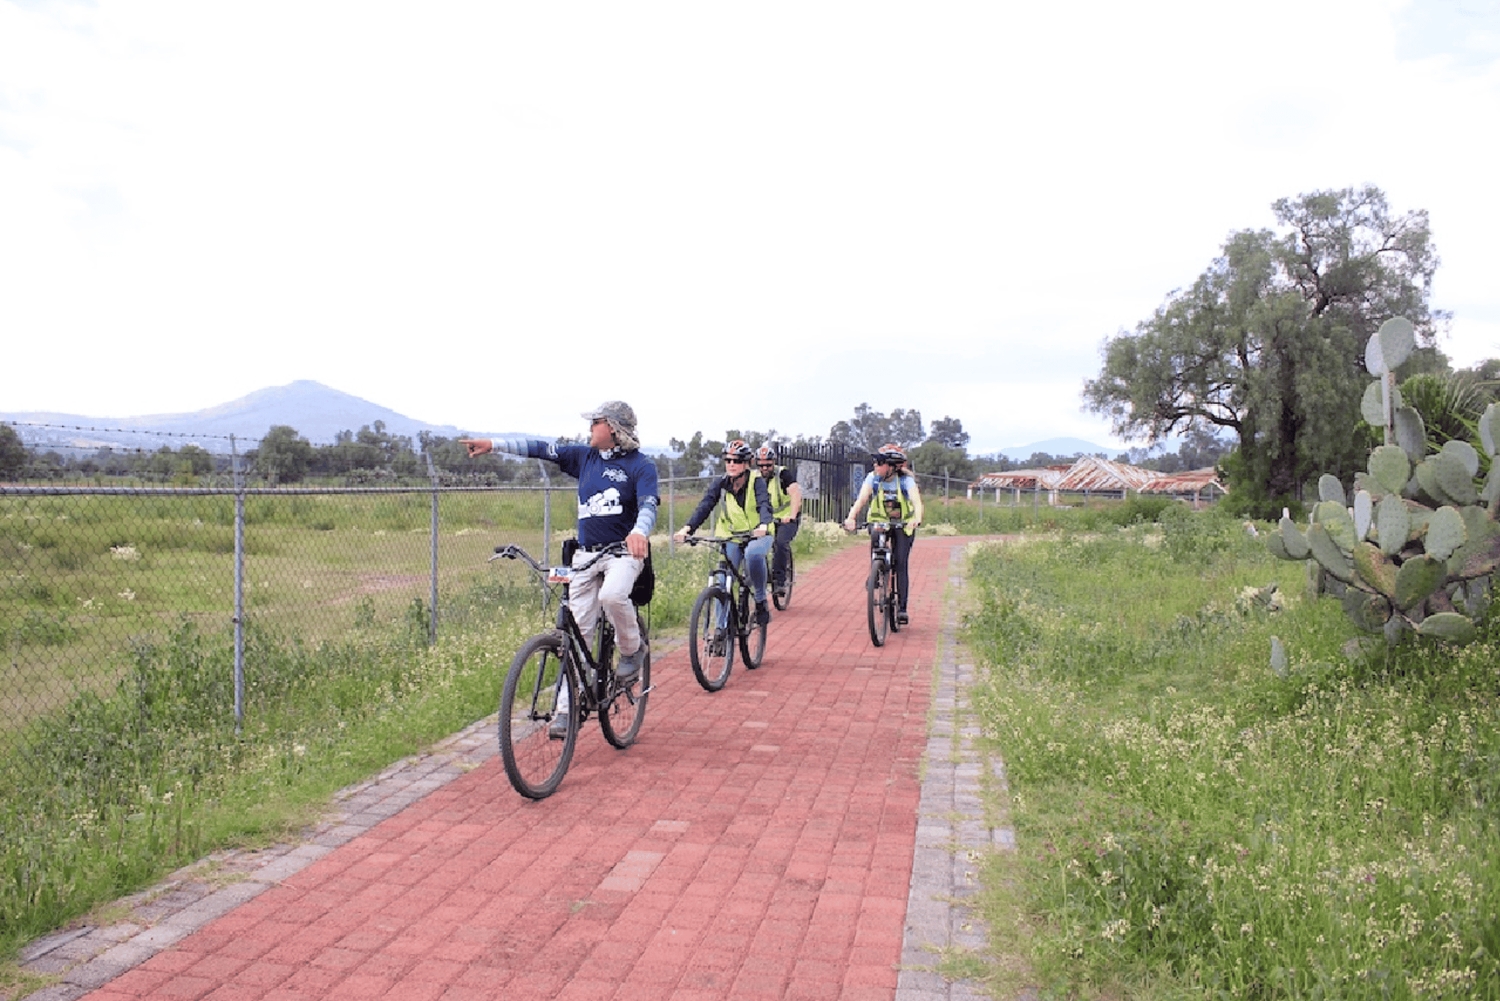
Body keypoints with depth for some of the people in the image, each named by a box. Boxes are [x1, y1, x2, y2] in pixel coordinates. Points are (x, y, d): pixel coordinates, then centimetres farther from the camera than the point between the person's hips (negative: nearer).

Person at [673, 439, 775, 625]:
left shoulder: (756, 481, -13)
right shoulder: (720, 484, -5)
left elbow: (764, 504, -29)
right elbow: (704, 507, -16)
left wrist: (763, 525, -51)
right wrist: (687, 528, -34)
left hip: (758, 535, -3)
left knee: (753, 554, -36)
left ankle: (761, 601, -18)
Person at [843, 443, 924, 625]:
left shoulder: (906, 480, -19)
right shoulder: (873, 478, -14)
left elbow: (917, 501, -33)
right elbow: (861, 499, -26)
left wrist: (917, 519, -54)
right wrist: (851, 517, -44)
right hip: (879, 522, 2)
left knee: (900, 564, -11)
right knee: (875, 540, -29)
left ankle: (902, 607, -5)